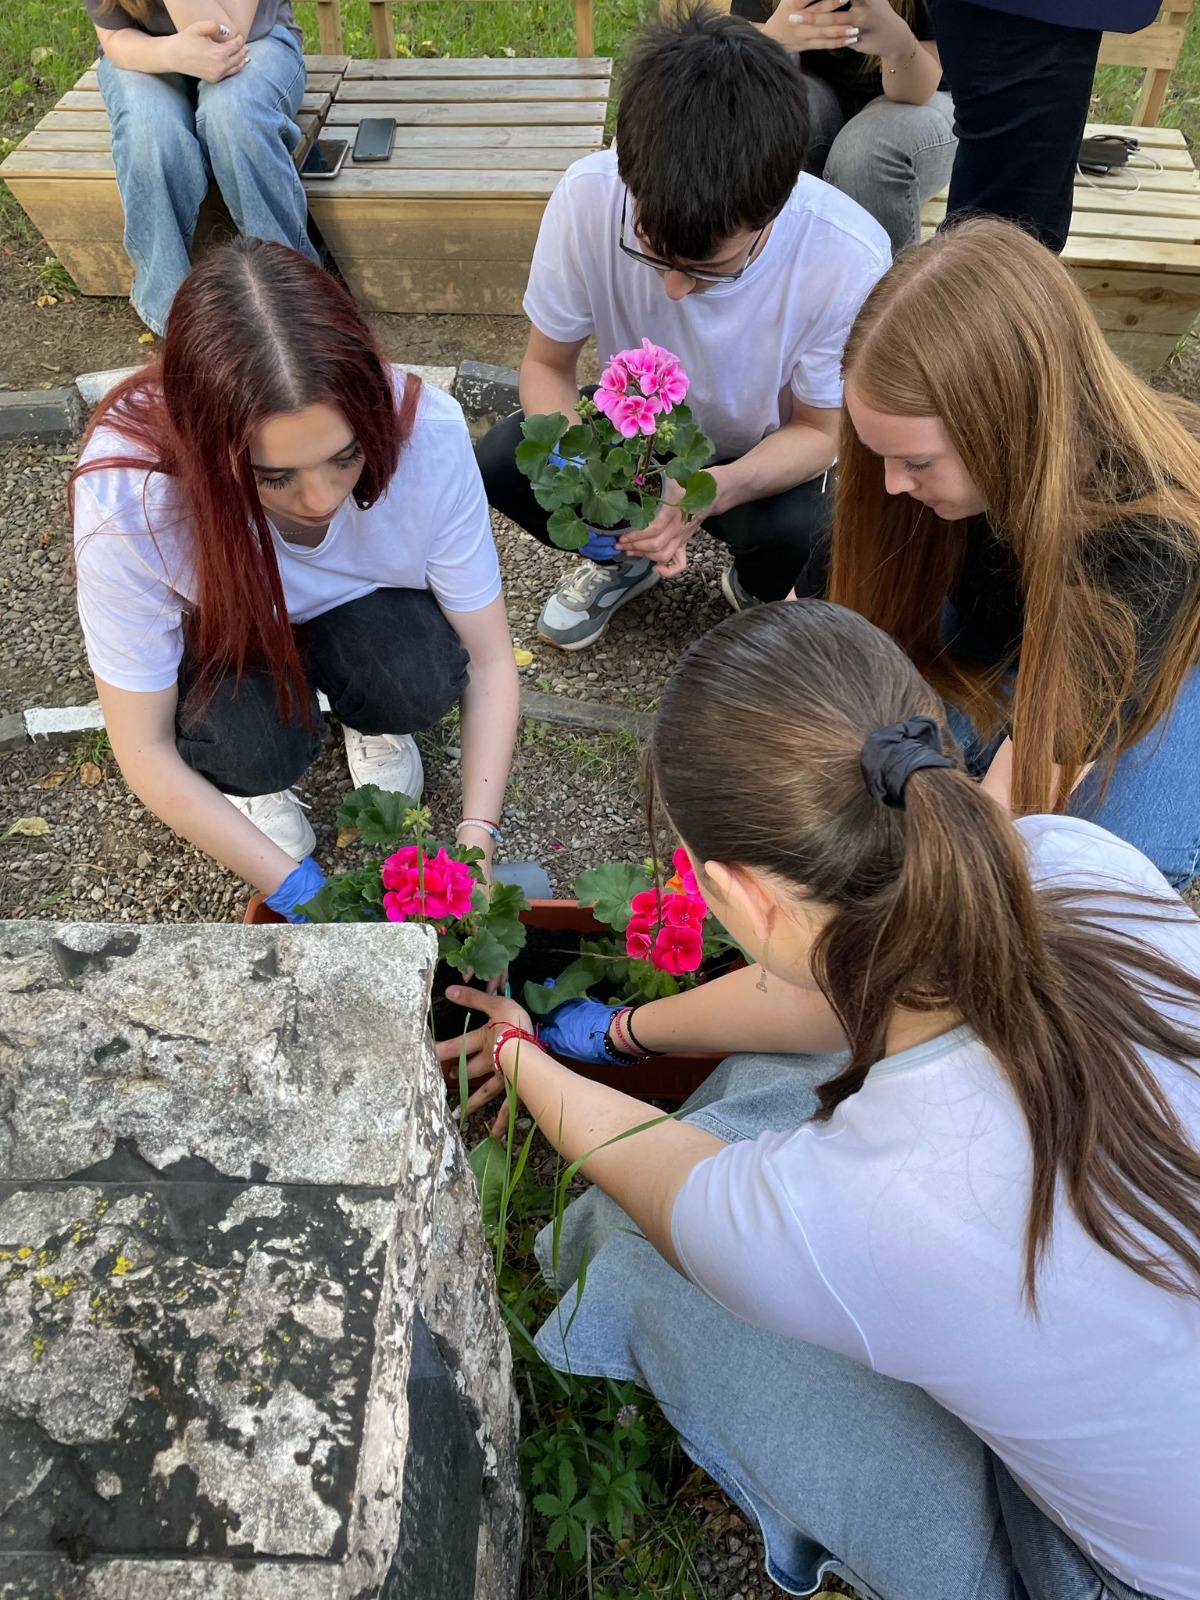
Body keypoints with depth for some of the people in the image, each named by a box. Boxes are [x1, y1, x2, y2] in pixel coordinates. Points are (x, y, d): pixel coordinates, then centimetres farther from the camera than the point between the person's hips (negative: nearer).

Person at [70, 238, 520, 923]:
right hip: (217, 626, -1)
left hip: (361, 600, 2)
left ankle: (367, 720, 7)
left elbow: (489, 662, -22)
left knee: (422, 682, -30)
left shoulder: (423, 430, -34)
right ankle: (250, 776, 7)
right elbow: (144, 748, -26)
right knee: (258, 750, -31)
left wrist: (476, 846, -31)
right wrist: (303, 892, -29)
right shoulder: (128, 494, -37)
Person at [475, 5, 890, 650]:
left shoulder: (847, 258, -32)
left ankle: (754, 590, 6)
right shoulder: (588, 197, -27)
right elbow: (547, 365, -12)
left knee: (789, 529, -34)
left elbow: (819, 431, -17)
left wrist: (709, 491, -38)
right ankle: (624, 561, 9)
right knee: (500, 462, -23)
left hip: (764, 457, -2)